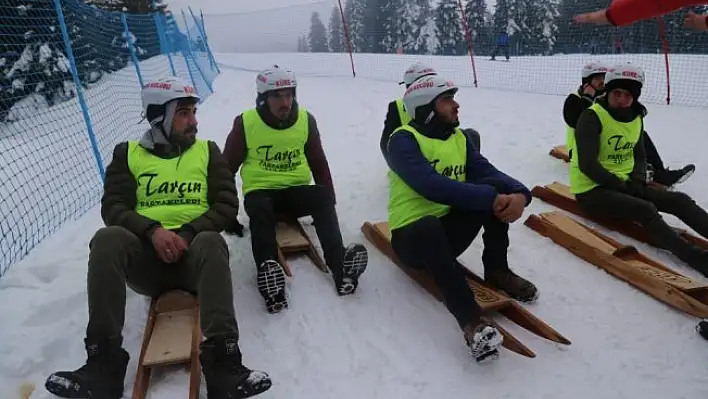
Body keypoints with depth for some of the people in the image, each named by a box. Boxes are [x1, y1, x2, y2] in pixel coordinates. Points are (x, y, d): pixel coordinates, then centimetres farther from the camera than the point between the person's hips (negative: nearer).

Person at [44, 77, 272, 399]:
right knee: (107, 239, -30)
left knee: (211, 242, -35)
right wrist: (152, 230, -19)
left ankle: (223, 361, -44)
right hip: (146, 252, 1)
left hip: (194, 249, 0)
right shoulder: (128, 153, 13)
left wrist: (187, 233, -15)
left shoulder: (207, 150, 13)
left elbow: (227, 205, 3)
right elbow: (113, 207, 2)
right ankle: (104, 361, -30)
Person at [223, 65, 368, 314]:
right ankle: (268, 270, -54)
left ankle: (340, 265, -44)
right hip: (260, 191, -2)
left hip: (296, 190, 2)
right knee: (260, 209, -36)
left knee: (322, 199, -29)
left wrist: (329, 202, 6)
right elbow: (228, 167, 4)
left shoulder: (306, 120, 2)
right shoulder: (246, 123, -5)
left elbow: (319, 163, 11)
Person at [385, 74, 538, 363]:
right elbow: (433, 186, -31)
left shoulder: (458, 137, 7)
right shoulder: (404, 139, -15)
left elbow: (489, 173, -5)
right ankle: (470, 318, -40)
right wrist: (491, 198, -34)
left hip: (450, 228, 6)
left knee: (497, 189, -15)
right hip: (411, 235, -6)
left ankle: (497, 272, -7)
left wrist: (519, 194, -27)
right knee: (429, 228, -41)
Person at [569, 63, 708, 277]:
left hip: (624, 183, 8)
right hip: (592, 189, -8)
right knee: (646, 209, -30)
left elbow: (640, 156, 16)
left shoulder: (636, 117, 7)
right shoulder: (592, 117, -15)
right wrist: (620, 185, -16)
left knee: (679, 200, -8)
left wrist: (637, 181, -4)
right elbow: (587, 165, -21)